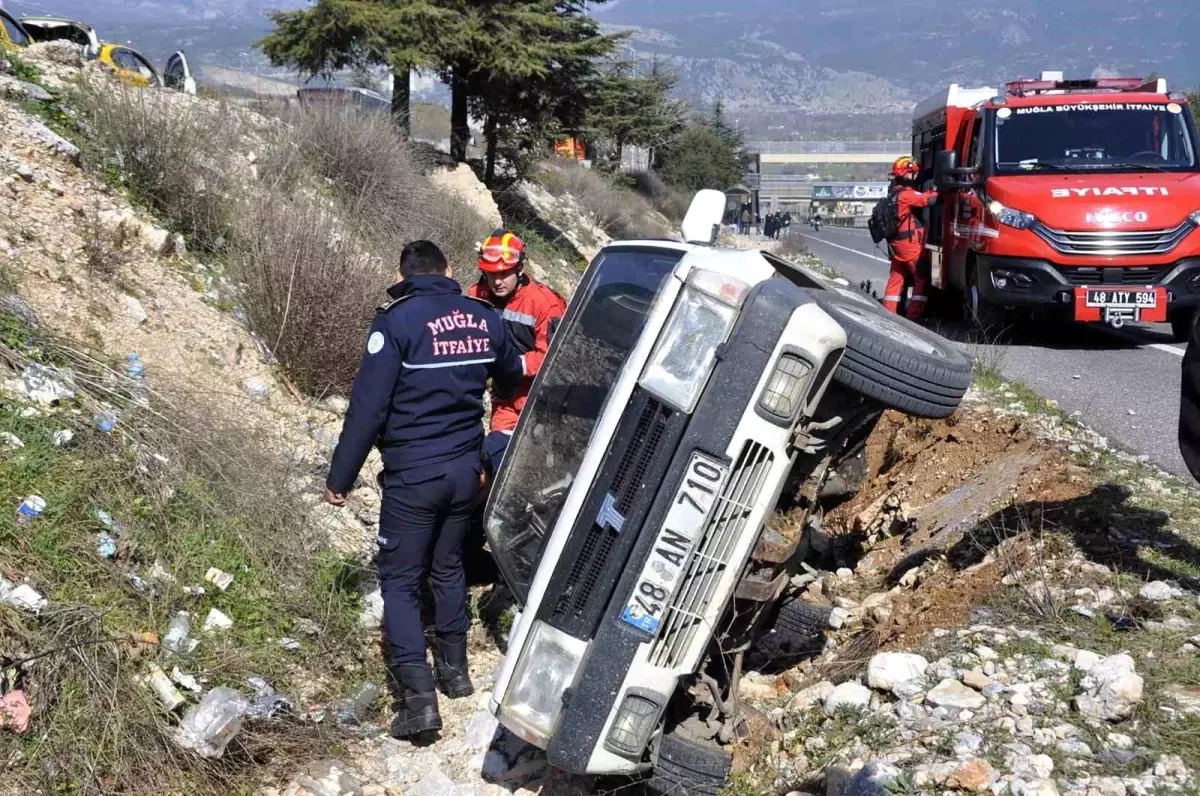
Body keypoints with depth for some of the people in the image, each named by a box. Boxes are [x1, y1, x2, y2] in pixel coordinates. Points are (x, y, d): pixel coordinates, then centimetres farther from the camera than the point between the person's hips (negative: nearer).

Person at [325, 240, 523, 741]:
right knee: (448, 566, 23)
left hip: (412, 474, -5)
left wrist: (340, 477, -8)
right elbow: (512, 372, 23)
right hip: (465, 468, 6)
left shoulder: (397, 321, -13)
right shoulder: (483, 318, 4)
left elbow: (368, 405, -15)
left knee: (399, 580, 1)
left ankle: (418, 696, -8)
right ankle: (454, 668, 32)